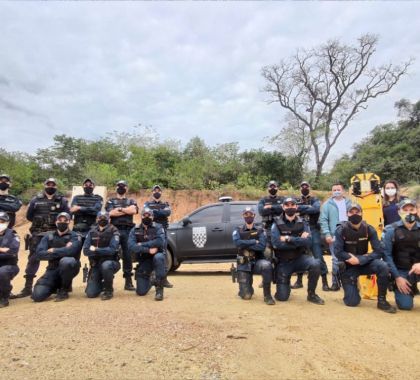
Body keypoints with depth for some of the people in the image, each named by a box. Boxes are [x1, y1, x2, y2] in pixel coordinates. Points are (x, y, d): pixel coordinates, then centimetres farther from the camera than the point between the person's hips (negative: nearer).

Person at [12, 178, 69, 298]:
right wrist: (39, 222, 5)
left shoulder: (62, 200, 4)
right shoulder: (36, 200, 6)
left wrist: (58, 222, -6)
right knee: (33, 259, -1)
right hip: (38, 234, 1)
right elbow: (29, 216, 9)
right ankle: (28, 287, 4)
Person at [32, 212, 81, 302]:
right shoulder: (49, 236, 7)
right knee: (37, 296, -15)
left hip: (69, 268, -3)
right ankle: (56, 286, 20)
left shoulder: (75, 237, -4)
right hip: (53, 269, 3)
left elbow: (70, 251, -24)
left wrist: (52, 251, -11)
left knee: (66, 261, -37)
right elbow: (39, 254, -6)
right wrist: (62, 251, -15)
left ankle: (64, 290, -12)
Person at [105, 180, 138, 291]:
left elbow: (134, 210, -6)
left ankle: (128, 281, 5)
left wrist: (119, 209, -5)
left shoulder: (131, 201, 17)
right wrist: (127, 210, -4)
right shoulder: (110, 201, 15)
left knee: (127, 255, -1)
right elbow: (110, 213, -6)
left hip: (128, 230, 0)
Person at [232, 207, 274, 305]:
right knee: (246, 296, -8)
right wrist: (254, 242, -15)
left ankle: (267, 295, -19)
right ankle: (247, 289, 31)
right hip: (244, 265, 0)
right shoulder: (238, 231, 3)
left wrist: (245, 244, -15)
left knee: (267, 265, -36)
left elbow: (262, 246, -15)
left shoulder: (260, 231, 3)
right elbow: (237, 243, -19)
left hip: (257, 262, 0)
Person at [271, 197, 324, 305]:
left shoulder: (303, 223, 0)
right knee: (282, 297, -8)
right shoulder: (276, 224, -7)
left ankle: (311, 294, -7)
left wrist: (288, 239, -22)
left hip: (299, 258, 2)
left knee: (315, 264, -30)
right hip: (283, 262, -2)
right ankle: (285, 283, 29)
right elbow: (277, 243, -22)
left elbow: (308, 242, -15)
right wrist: (299, 241, -18)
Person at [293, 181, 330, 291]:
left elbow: (316, 209, -16)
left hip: (313, 230, -3)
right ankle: (299, 280, 18)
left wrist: (300, 208, -15)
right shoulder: (296, 200, 14)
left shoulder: (315, 200, 6)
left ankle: (324, 281, 4)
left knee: (318, 256, -5)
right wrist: (308, 207, -15)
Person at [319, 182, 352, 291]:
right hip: (334, 236, -2)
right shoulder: (327, 204, 3)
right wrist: (327, 234, -12)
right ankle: (335, 282, 10)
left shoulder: (349, 203, 12)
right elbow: (323, 220, -2)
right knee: (336, 260, -2)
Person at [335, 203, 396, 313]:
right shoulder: (341, 230, -15)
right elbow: (338, 252, -19)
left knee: (383, 266, -30)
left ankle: (381, 300, -12)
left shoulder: (369, 229, -9)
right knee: (352, 302, -9)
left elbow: (379, 252, -13)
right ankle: (351, 288, 28)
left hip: (364, 264, 2)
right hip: (348, 267, -2)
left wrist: (360, 260, -23)